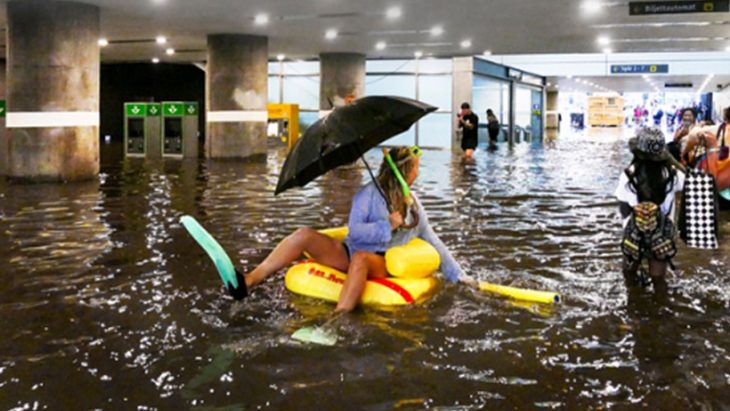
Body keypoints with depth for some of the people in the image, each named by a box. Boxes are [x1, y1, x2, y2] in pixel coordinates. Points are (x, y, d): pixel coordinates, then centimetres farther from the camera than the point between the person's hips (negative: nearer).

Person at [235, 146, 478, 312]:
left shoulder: (414, 205, 15)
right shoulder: (370, 193, 2)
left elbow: (433, 241, 18)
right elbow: (355, 231, -8)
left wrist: (459, 276, 16)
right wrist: (388, 226, -16)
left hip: (382, 264, 0)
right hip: (349, 254, 0)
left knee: (361, 258, -38)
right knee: (305, 235, -23)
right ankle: (248, 283, -31)